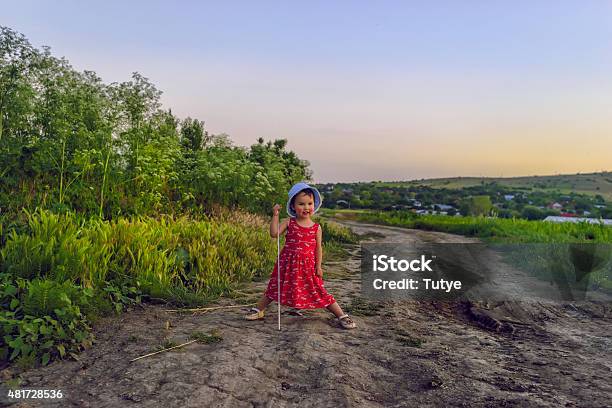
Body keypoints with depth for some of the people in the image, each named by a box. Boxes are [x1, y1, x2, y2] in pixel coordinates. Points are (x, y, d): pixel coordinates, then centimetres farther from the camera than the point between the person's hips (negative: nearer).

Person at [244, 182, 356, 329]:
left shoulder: (316, 227, -2)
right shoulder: (288, 223, -3)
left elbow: (318, 248, 1)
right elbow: (273, 233, -14)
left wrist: (318, 266, -2)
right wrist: (275, 215, -18)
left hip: (308, 266, -1)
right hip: (288, 264, 1)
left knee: (320, 292, 0)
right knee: (275, 288, 12)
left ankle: (342, 316, 11)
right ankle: (258, 310, 33)